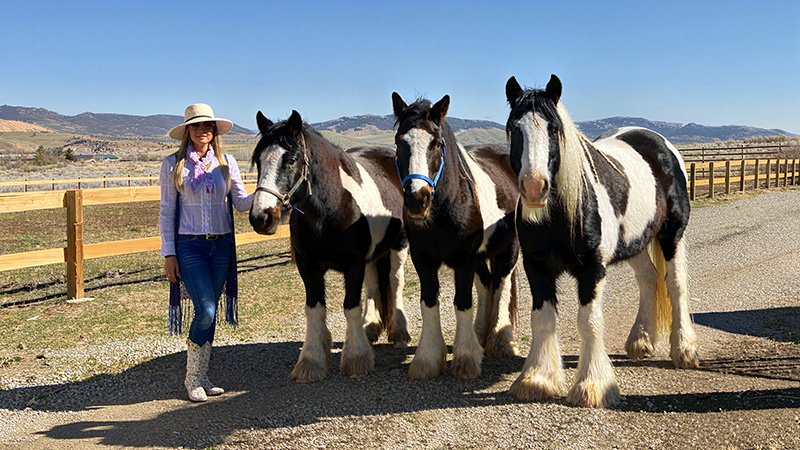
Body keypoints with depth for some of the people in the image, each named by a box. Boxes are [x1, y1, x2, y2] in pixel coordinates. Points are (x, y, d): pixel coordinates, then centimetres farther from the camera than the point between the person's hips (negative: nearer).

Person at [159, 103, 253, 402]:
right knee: (205, 311, -12)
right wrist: (168, 253, -5)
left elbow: (241, 203, 5)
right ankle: (192, 379, 6)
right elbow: (167, 211, 0)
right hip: (189, 246, -3)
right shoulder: (173, 164, 0)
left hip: (222, 245, 3)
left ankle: (200, 376, 22)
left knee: (210, 313, 9)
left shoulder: (226, 162, 6)